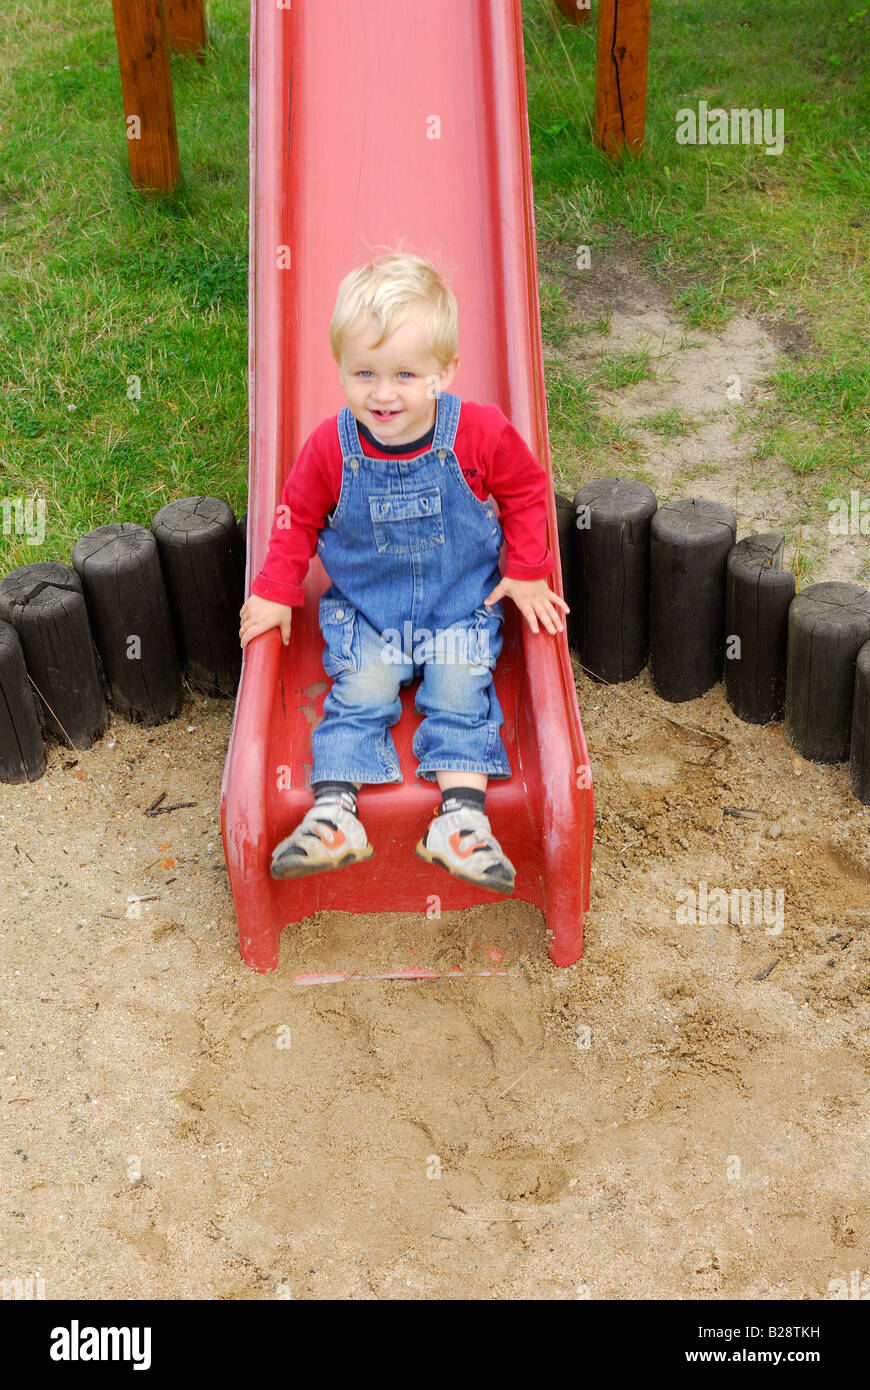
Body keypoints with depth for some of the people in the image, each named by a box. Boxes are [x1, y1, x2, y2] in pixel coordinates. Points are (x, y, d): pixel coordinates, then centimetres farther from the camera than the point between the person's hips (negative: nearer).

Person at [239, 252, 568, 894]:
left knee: (460, 695, -13)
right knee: (359, 694, -13)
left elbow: (526, 491, 1)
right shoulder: (331, 446, -14)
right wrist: (276, 590, 0)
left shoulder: (481, 433, -17)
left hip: (462, 603, 0)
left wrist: (528, 574, -1)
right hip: (365, 608, 1)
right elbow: (299, 515, 3)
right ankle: (333, 812, -16)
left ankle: (462, 819, -16)